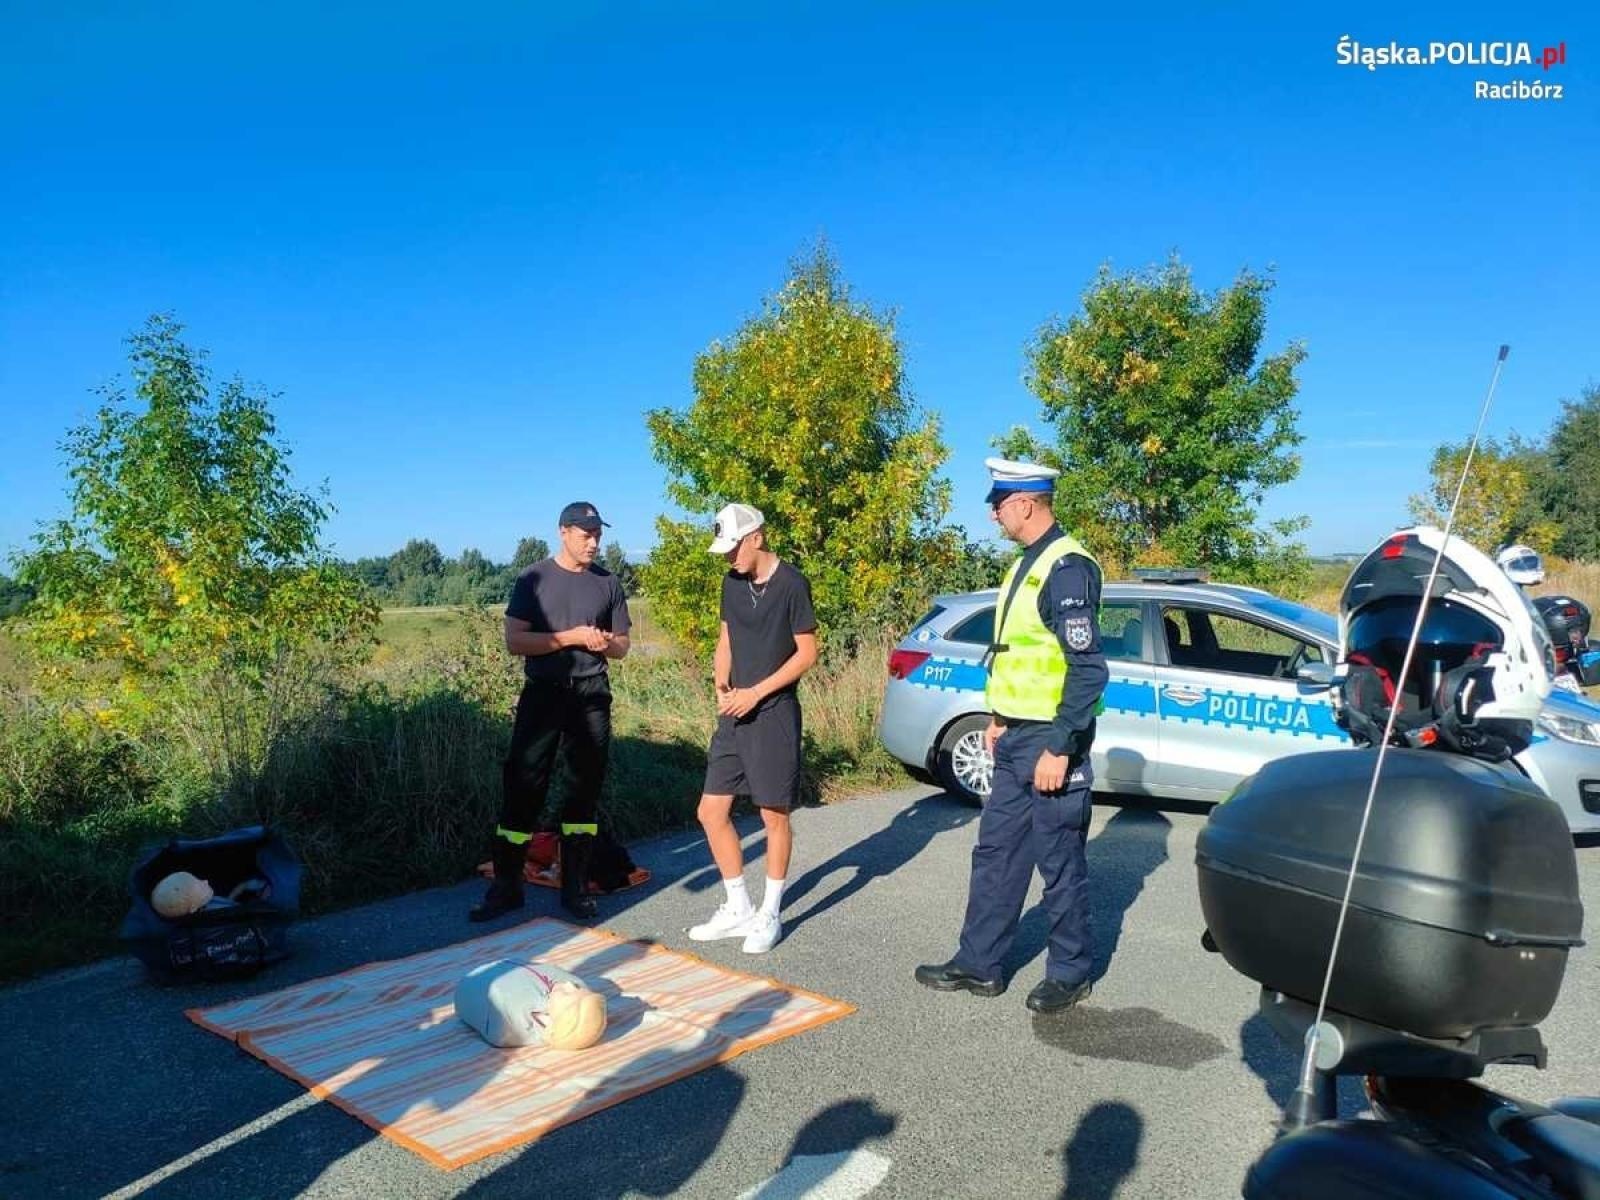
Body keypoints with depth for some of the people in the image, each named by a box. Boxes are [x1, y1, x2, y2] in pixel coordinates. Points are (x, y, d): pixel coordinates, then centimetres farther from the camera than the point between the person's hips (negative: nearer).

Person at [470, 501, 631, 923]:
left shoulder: (607, 583, 9)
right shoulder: (534, 579, 0)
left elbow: (622, 646, 14)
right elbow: (514, 640, -8)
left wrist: (605, 642, -9)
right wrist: (572, 637, -15)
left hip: (591, 696, 3)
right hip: (543, 693, -2)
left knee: (585, 789, 6)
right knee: (522, 786, -3)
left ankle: (575, 887, 15)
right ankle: (506, 886, 7)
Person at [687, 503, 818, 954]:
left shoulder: (791, 584, -12)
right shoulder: (732, 582, 7)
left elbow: (807, 652, -11)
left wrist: (755, 693, -15)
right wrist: (721, 685, -1)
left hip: (774, 714, -7)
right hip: (735, 714, 7)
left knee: (774, 815, 3)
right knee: (711, 811, 6)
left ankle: (770, 915, 19)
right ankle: (738, 908, 21)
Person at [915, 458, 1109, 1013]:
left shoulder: (1067, 568, -18)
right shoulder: (1028, 563, 13)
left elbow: (1088, 669, -21)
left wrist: (1060, 748, -22)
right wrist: (1001, 718, 19)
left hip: (1050, 741, -10)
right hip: (1017, 738, 10)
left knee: (1060, 863, 5)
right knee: (995, 854, 14)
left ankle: (1070, 973, 21)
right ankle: (979, 964, 25)